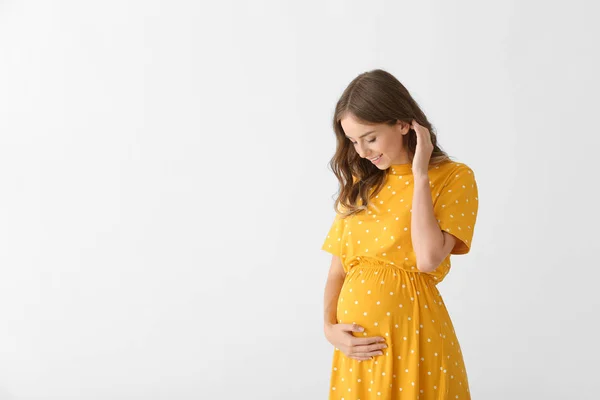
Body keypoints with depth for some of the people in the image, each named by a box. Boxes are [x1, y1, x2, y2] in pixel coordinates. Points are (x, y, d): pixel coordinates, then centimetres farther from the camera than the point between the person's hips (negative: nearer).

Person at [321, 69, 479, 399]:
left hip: (413, 335, -4)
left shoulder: (454, 177, -7)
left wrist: (420, 175, -15)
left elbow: (429, 259, -20)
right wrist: (330, 327, -6)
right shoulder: (361, 182, 8)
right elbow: (339, 266, 8)